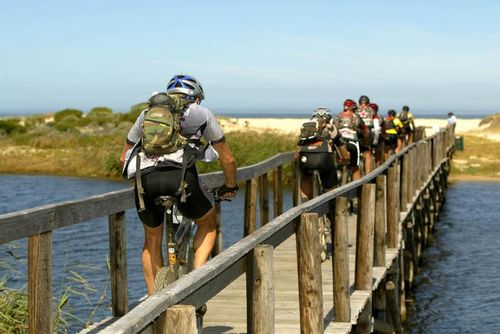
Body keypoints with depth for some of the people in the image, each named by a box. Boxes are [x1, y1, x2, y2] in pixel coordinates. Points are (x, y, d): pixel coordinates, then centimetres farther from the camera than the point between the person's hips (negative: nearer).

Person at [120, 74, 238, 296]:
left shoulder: (148, 113, 32)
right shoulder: (201, 113, 26)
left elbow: (124, 158, 35)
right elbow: (227, 159, 29)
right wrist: (230, 187, 46)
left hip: (146, 178, 3)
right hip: (181, 175, -2)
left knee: (152, 239, 26)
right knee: (207, 224, 26)